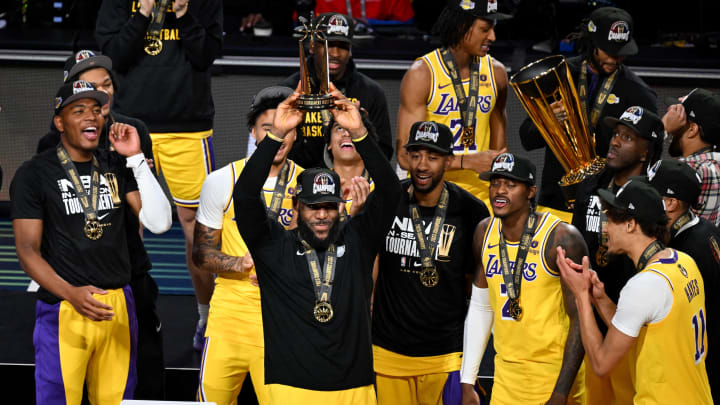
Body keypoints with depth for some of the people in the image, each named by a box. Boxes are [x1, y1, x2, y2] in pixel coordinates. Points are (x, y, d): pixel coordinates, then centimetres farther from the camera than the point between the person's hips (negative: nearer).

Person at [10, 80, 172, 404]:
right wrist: (71, 293, -23)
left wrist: (137, 158, -5)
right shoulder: (35, 174, -2)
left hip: (117, 307, 4)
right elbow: (28, 250, -7)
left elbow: (159, 222, 0)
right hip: (64, 312, -4)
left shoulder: (117, 167, 10)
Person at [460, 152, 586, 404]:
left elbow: (580, 318, -15)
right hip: (505, 375, 5)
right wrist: (467, 383, 7)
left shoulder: (562, 239, -15)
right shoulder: (484, 233, 3)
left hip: (553, 374, -5)